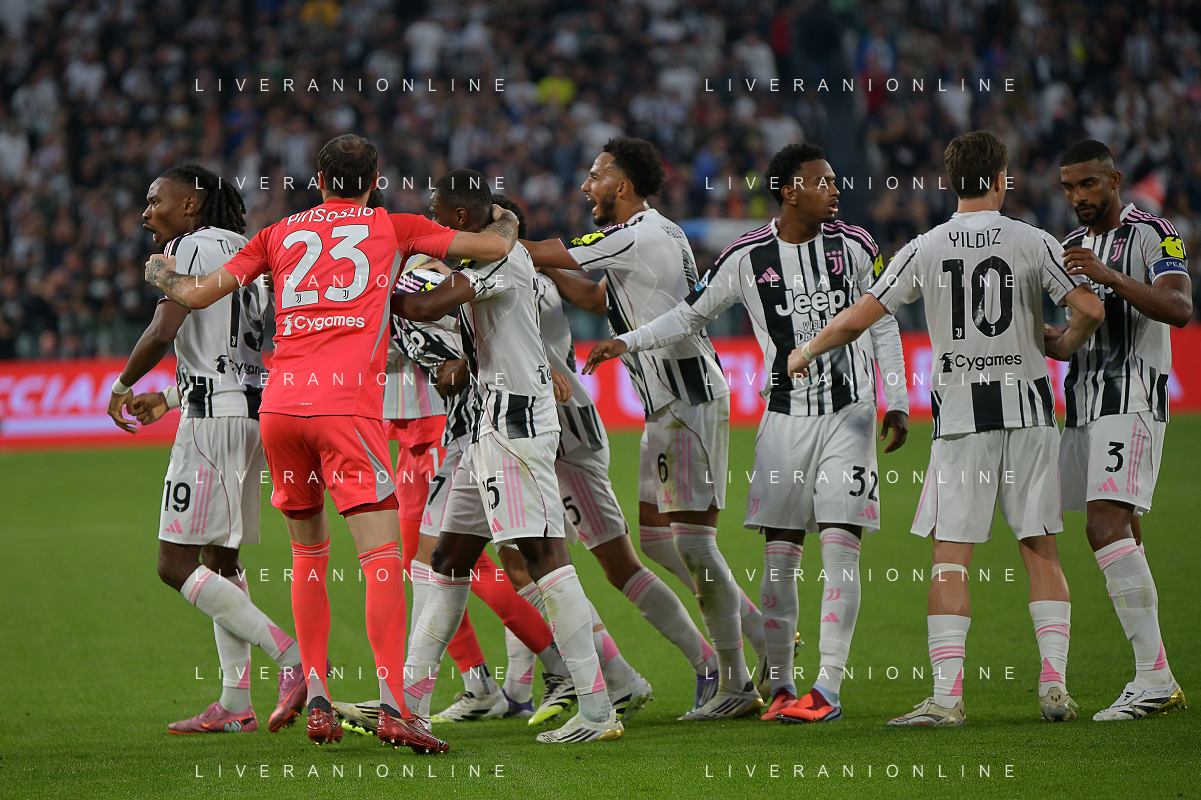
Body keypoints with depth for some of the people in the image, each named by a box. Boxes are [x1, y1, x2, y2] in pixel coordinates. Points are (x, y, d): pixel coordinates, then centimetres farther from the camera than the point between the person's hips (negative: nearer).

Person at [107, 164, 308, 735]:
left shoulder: (190, 248, -7)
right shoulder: (243, 252, 20)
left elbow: (162, 332, -17)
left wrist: (121, 386, -2)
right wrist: (171, 398, 28)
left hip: (215, 417, -9)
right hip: (253, 412, 9)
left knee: (176, 565, -8)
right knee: (221, 558, 15)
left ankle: (290, 656, -19)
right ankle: (236, 704, 14)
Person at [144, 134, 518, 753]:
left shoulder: (280, 233, 18)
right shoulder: (393, 228, 12)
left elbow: (199, 294, 19)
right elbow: (495, 247, 15)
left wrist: (163, 276, 41)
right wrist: (507, 222, 38)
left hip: (278, 404, 4)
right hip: (347, 406, -4)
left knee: (308, 551, 18)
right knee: (382, 556, -9)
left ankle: (315, 702, 14)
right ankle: (392, 705, -24)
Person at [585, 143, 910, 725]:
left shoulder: (853, 247, 1)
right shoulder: (747, 257, -2)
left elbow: (882, 326, 10)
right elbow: (692, 315, 9)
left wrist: (897, 403, 7)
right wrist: (628, 342, -3)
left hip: (849, 414, -1)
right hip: (785, 417, 1)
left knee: (839, 547, -8)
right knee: (779, 553, 0)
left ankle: (829, 687, -6)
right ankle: (780, 686, 9)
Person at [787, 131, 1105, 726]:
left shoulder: (925, 249, -1)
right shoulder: (1034, 243, -1)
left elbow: (856, 320, -2)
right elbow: (1090, 310, -7)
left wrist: (805, 354, 16)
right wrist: (1062, 345, 15)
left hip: (960, 416, -1)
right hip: (1027, 410, 1)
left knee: (951, 555, -1)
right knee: (1040, 550, 9)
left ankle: (947, 695, -8)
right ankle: (1054, 684, 3)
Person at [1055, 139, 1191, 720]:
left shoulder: (1152, 235, -4)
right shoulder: (1073, 247, 20)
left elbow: (1179, 309, -21)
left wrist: (1110, 277, -31)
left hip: (1132, 398, -9)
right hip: (1084, 404, 9)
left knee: (1107, 527, -22)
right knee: (1120, 540, 6)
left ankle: (1153, 674, -24)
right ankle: (1158, 685, 10)